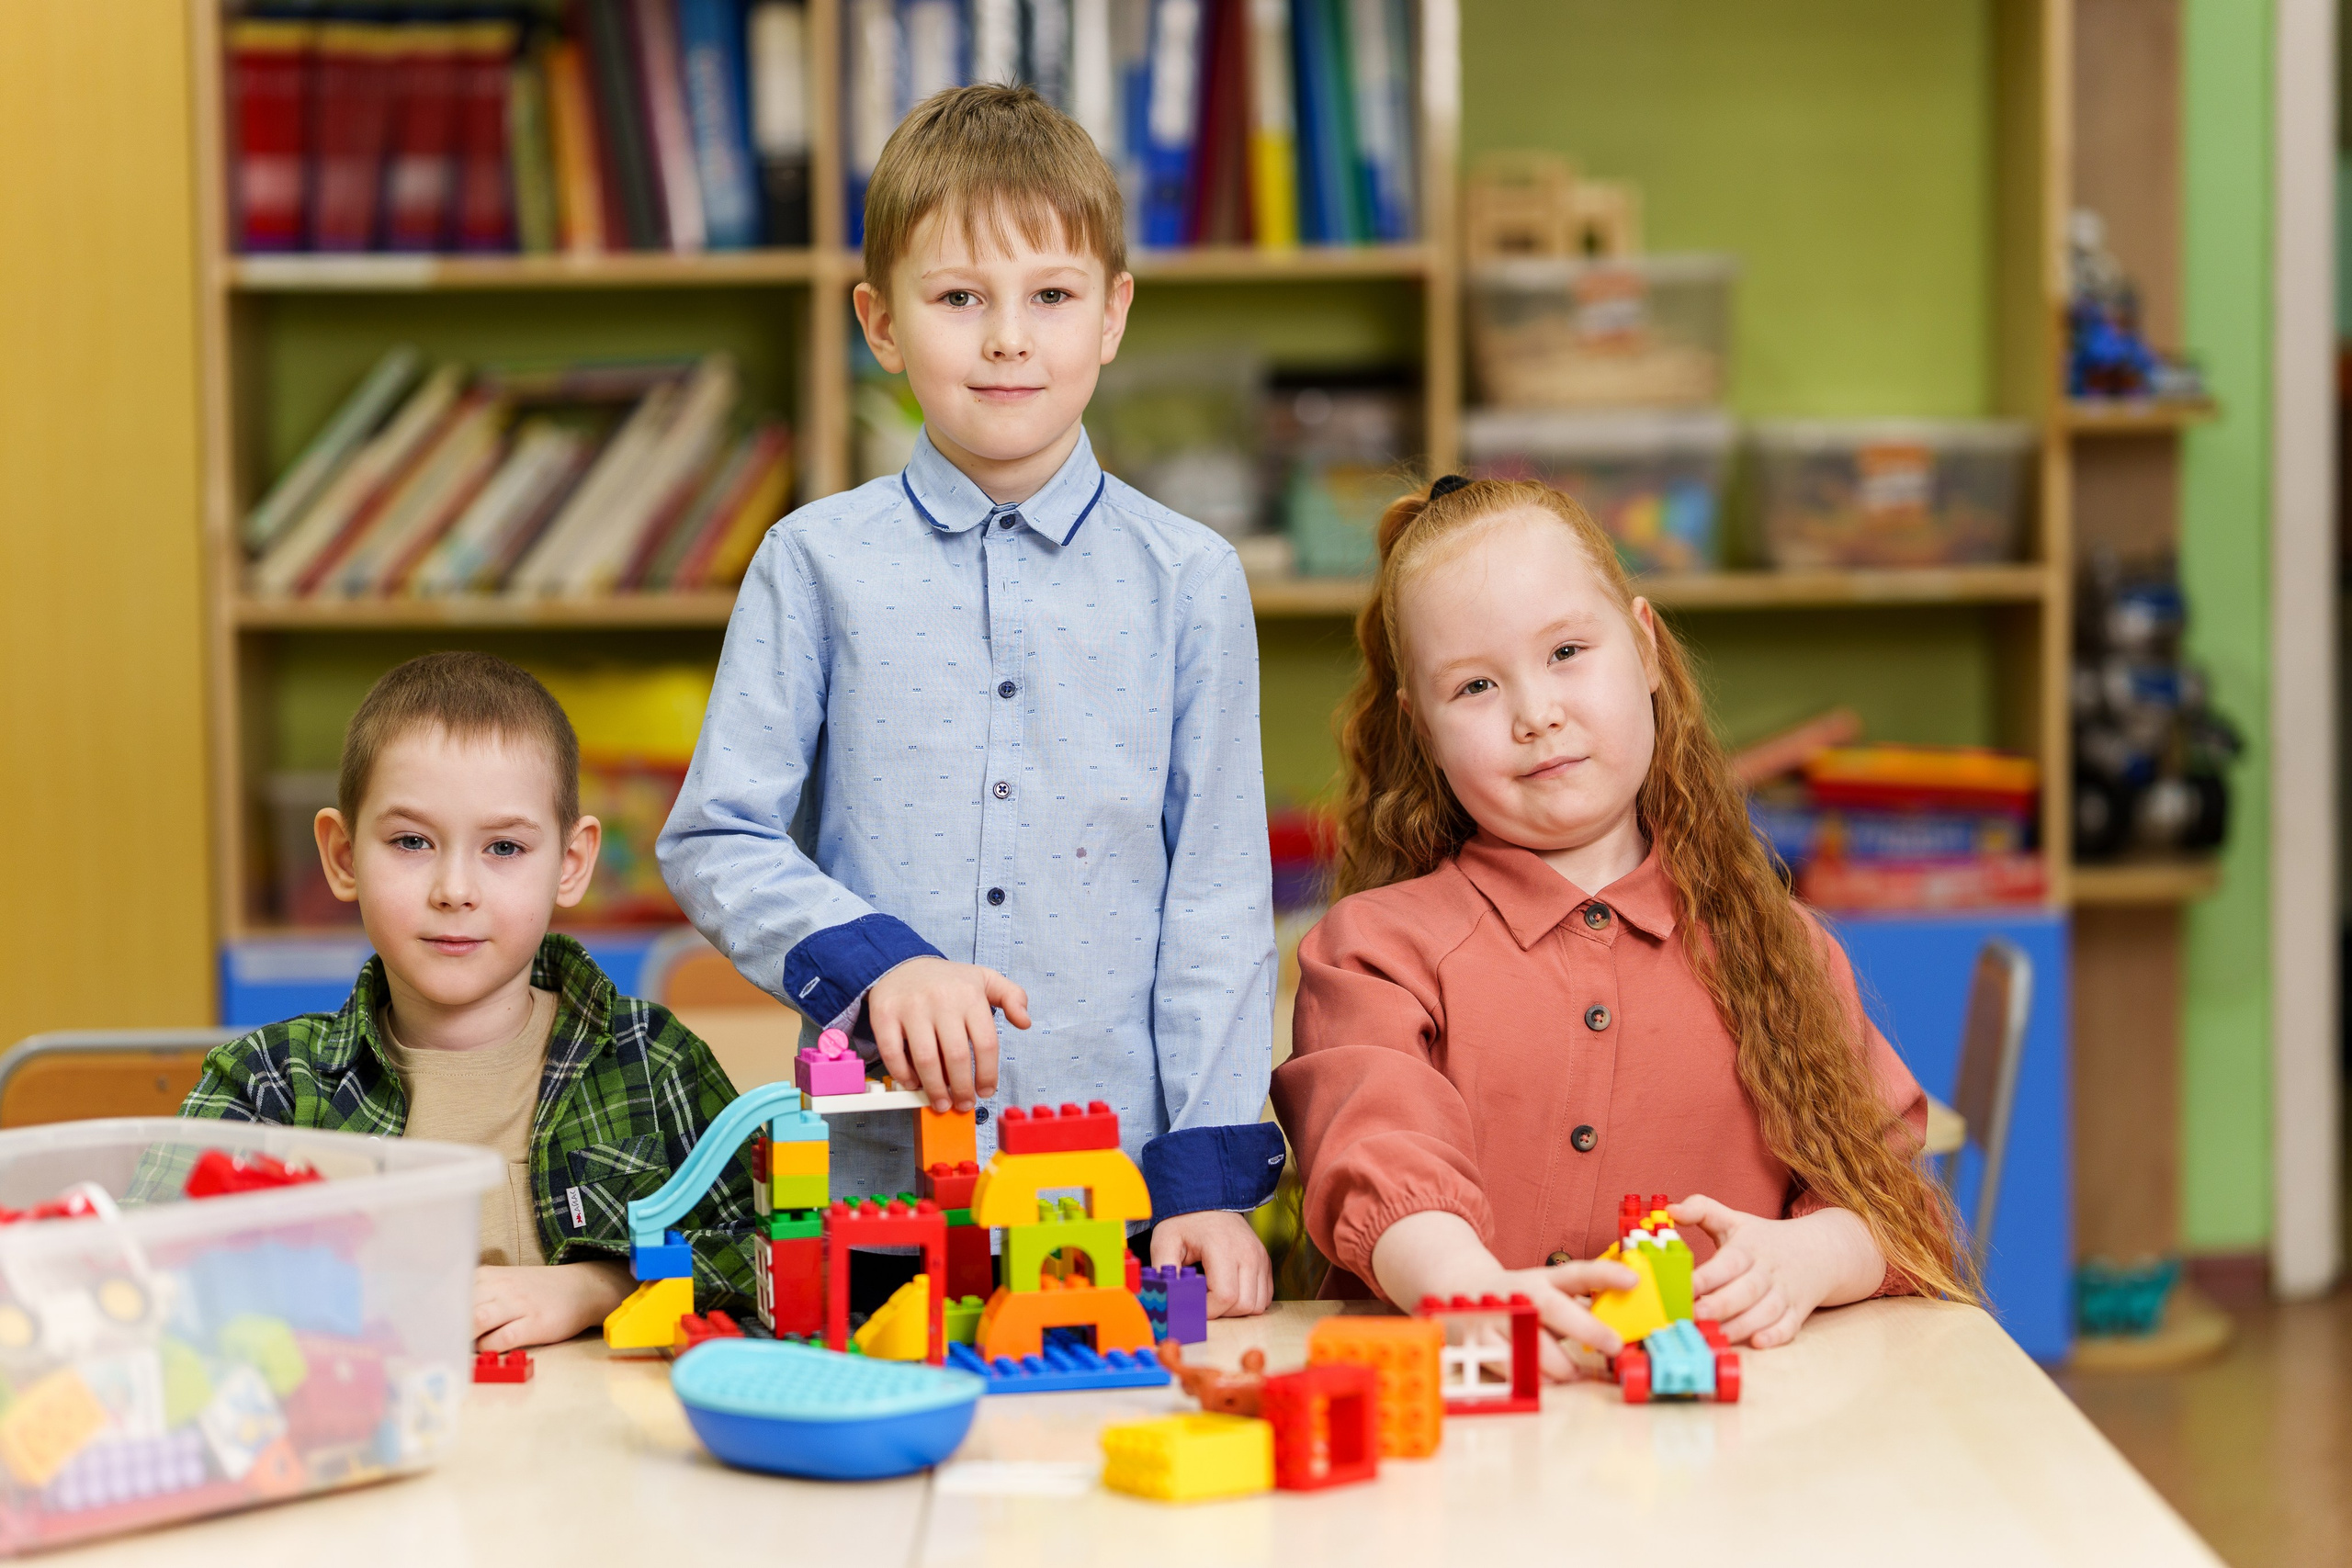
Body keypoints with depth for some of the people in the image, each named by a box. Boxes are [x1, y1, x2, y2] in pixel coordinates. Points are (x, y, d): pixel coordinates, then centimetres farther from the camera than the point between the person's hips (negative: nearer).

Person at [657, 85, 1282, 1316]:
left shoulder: (1188, 581, 4)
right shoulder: (818, 562, 3)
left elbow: (1218, 894, 2)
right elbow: (714, 843, 2)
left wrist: (1211, 1178, -4)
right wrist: (874, 962, -15)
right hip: (867, 1192, 0)